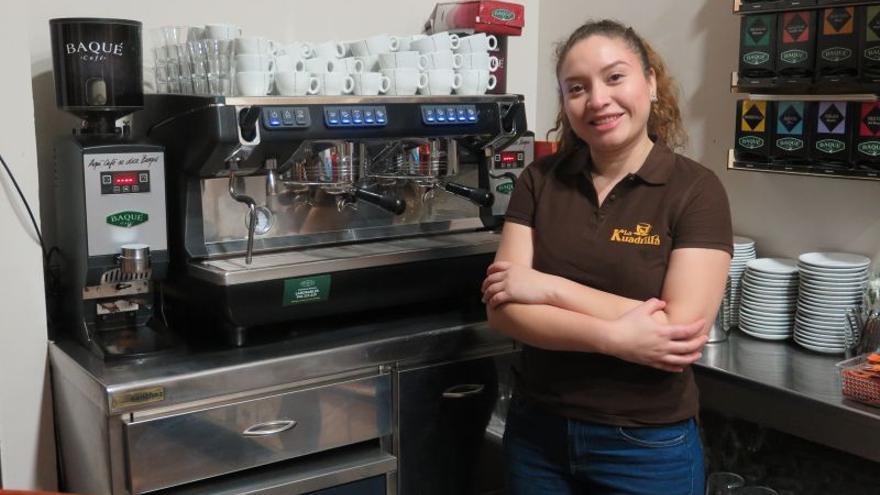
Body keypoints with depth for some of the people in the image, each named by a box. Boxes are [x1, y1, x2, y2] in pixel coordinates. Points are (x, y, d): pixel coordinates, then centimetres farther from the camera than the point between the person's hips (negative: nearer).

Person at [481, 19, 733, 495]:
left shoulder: (695, 190, -10)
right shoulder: (539, 180, -2)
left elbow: (681, 329, -19)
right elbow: (502, 308, -8)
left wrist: (547, 287, -17)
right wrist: (614, 336, -21)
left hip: (649, 445, -2)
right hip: (536, 432, 3)